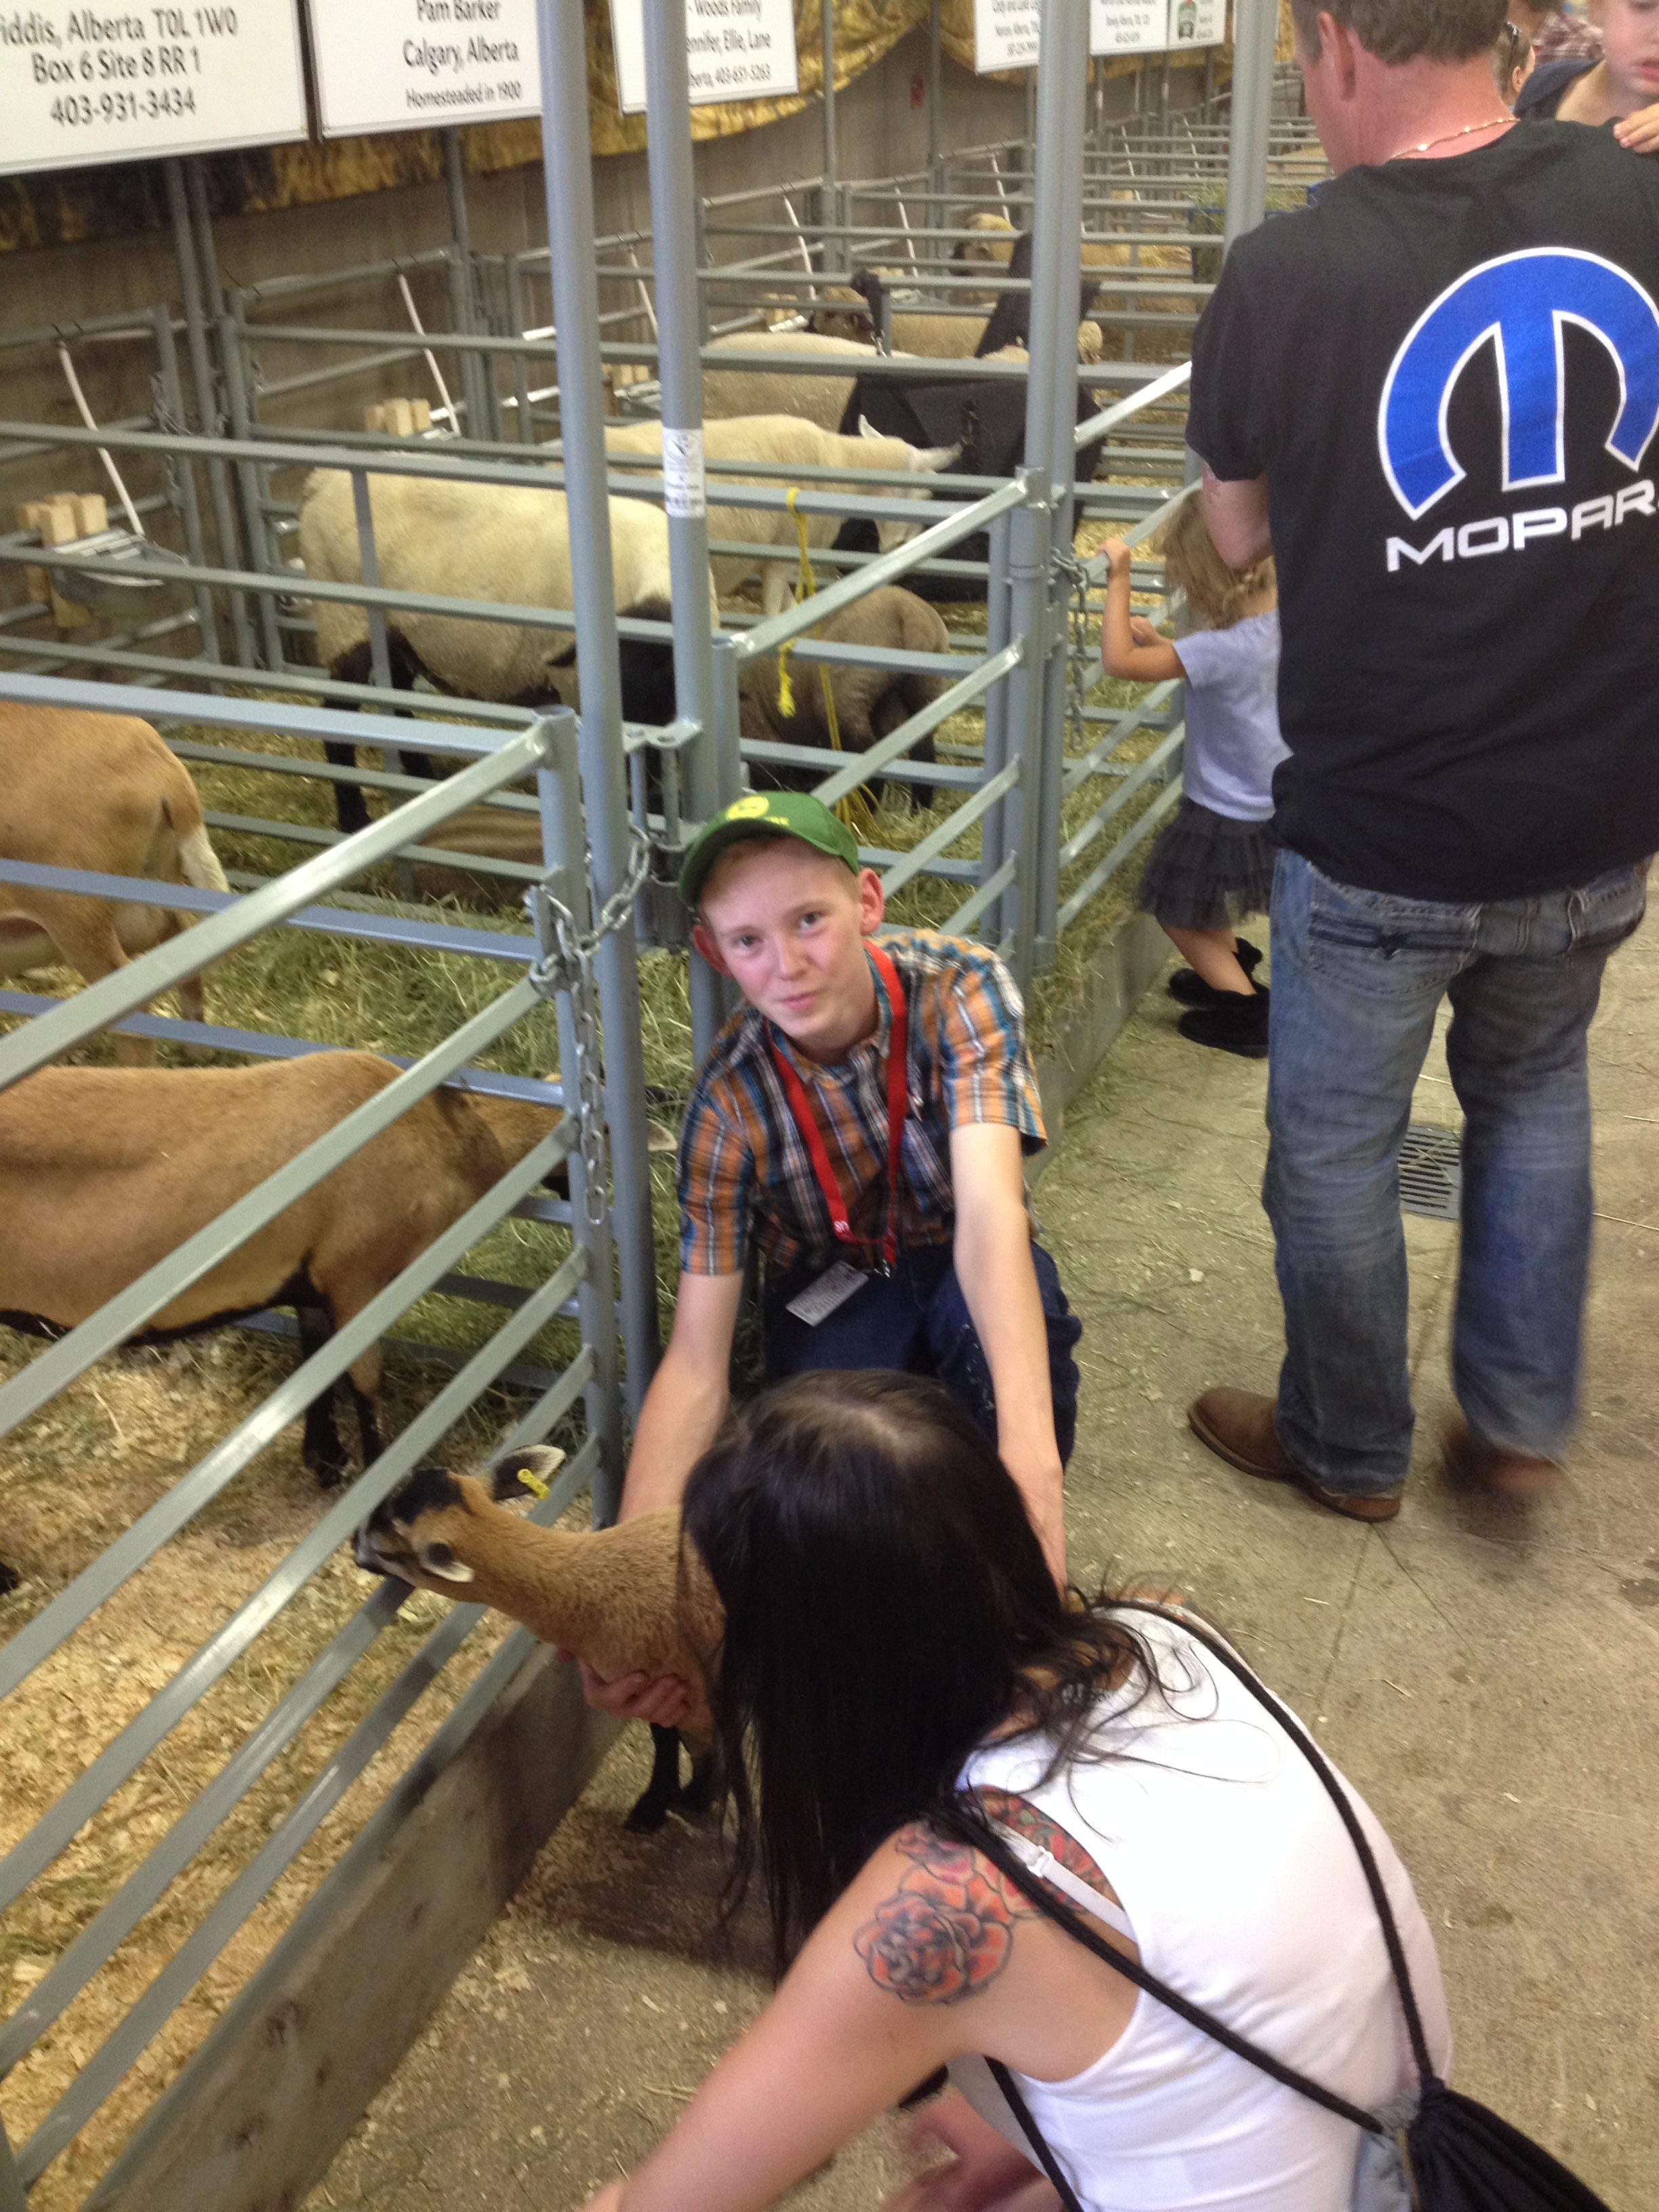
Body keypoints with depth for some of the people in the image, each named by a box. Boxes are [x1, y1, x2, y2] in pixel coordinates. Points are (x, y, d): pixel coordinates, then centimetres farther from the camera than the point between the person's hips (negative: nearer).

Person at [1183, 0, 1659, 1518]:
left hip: (1381, 843, -4)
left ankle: (1347, 1451, 36)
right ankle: (1519, 1420, 36)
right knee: (1535, 1091, 28)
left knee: (1335, 1148, 16)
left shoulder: (1287, 277, -18)